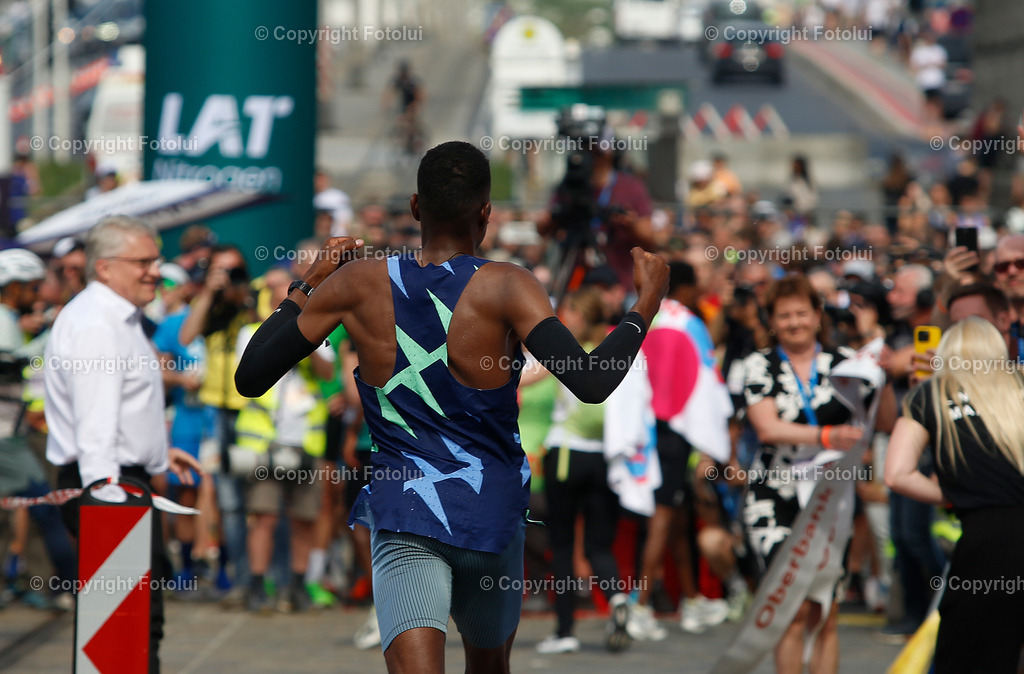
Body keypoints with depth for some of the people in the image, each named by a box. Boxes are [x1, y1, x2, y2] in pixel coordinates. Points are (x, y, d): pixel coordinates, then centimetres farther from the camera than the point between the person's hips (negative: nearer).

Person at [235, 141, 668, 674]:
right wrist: (646, 305, -6)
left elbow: (249, 378, 2)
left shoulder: (357, 284, -3)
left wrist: (307, 287, 16)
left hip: (400, 514, -1)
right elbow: (591, 383, -22)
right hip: (492, 515, 1)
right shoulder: (505, 289, -11)